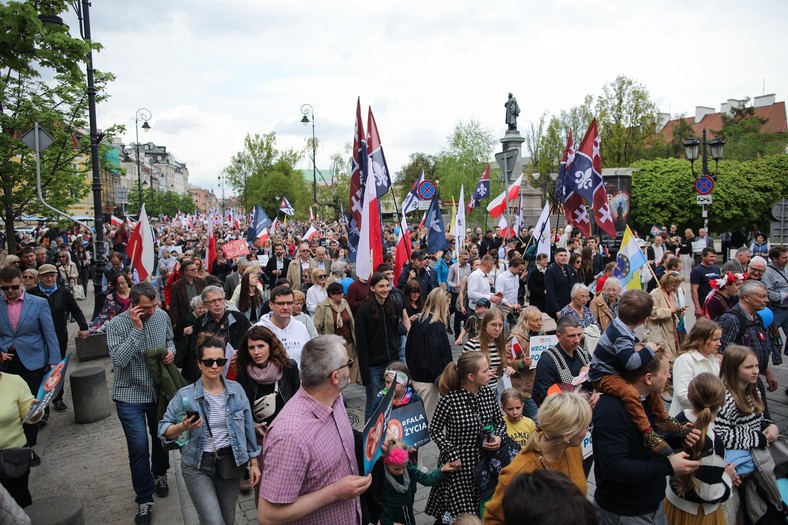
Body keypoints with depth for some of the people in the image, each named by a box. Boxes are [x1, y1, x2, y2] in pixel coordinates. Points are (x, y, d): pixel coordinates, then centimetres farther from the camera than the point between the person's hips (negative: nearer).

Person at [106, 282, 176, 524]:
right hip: (130, 395, -4)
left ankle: (159, 473, 49)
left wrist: (171, 350, -10)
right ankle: (144, 500, 14)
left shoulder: (162, 316, -6)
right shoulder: (116, 325, -18)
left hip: (159, 391, 4)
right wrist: (137, 328, -31)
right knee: (139, 448, -3)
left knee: (161, 437, 20)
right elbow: (119, 360, -28)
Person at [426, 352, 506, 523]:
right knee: (461, 513, 5)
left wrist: (499, 437, -9)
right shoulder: (449, 399, -19)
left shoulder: (488, 393, -4)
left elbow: (500, 421, 11)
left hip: (484, 461, 5)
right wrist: (452, 455, -14)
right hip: (458, 464, -4)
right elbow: (435, 430, -8)